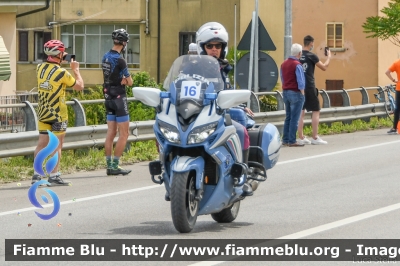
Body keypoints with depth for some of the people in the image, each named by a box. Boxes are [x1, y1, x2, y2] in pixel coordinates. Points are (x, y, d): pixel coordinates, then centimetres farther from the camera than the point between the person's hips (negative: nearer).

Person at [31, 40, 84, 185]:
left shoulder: (40, 68, 2)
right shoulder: (61, 73, -17)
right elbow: (79, 86, -5)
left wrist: (59, 62, 21)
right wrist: (76, 69, 6)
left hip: (42, 112, 6)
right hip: (58, 113, -6)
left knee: (41, 144, 7)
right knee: (57, 145, 0)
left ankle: (37, 174, 6)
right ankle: (54, 176, 1)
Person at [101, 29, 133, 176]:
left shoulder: (105, 57, 6)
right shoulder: (119, 60, -19)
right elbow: (130, 82, -11)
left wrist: (122, 79, -2)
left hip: (108, 97, 8)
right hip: (119, 97, -8)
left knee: (111, 132, 10)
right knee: (124, 133, -2)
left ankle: (109, 165, 10)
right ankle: (115, 165, -5)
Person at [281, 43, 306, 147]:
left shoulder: (284, 64, 9)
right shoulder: (297, 65, -15)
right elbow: (300, 81, -17)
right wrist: (302, 93, -8)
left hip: (286, 92, 8)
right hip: (295, 92, -8)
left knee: (288, 117, 14)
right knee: (294, 118, -4)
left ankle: (285, 140, 15)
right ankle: (292, 141, -3)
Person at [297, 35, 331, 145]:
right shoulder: (311, 56, -10)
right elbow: (324, 67, -3)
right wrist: (329, 57, 12)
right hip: (309, 87, -6)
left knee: (301, 111, 7)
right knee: (315, 111, 1)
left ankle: (301, 137, 7)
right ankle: (315, 137, -2)